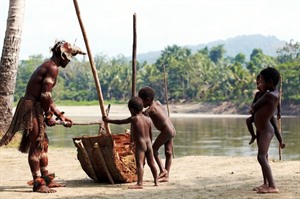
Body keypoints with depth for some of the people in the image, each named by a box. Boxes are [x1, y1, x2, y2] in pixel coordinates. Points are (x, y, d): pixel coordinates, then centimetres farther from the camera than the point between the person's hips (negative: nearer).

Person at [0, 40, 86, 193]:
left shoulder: (47, 66, 19)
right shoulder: (52, 68, -13)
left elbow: (46, 97, 22)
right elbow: (45, 95, -21)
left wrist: (61, 116, 22)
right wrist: (49, 116, -9)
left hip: (35, 107, 10)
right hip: (31, 107, -10)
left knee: (43, 143, 16)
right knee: (36, 145, -6)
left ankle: (46, 179, 24)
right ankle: (38, 183, -2)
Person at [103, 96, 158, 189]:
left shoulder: (134, 119, -10)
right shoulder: (148, 120, 7)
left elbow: (120, 122, -1)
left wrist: (108, 120, 11)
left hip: (140, 145, -7)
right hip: (148, 144, 7)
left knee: (139, 164, -12)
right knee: (151, 163, 17)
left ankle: (139, 183, -21)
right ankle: (156, 181, 27)